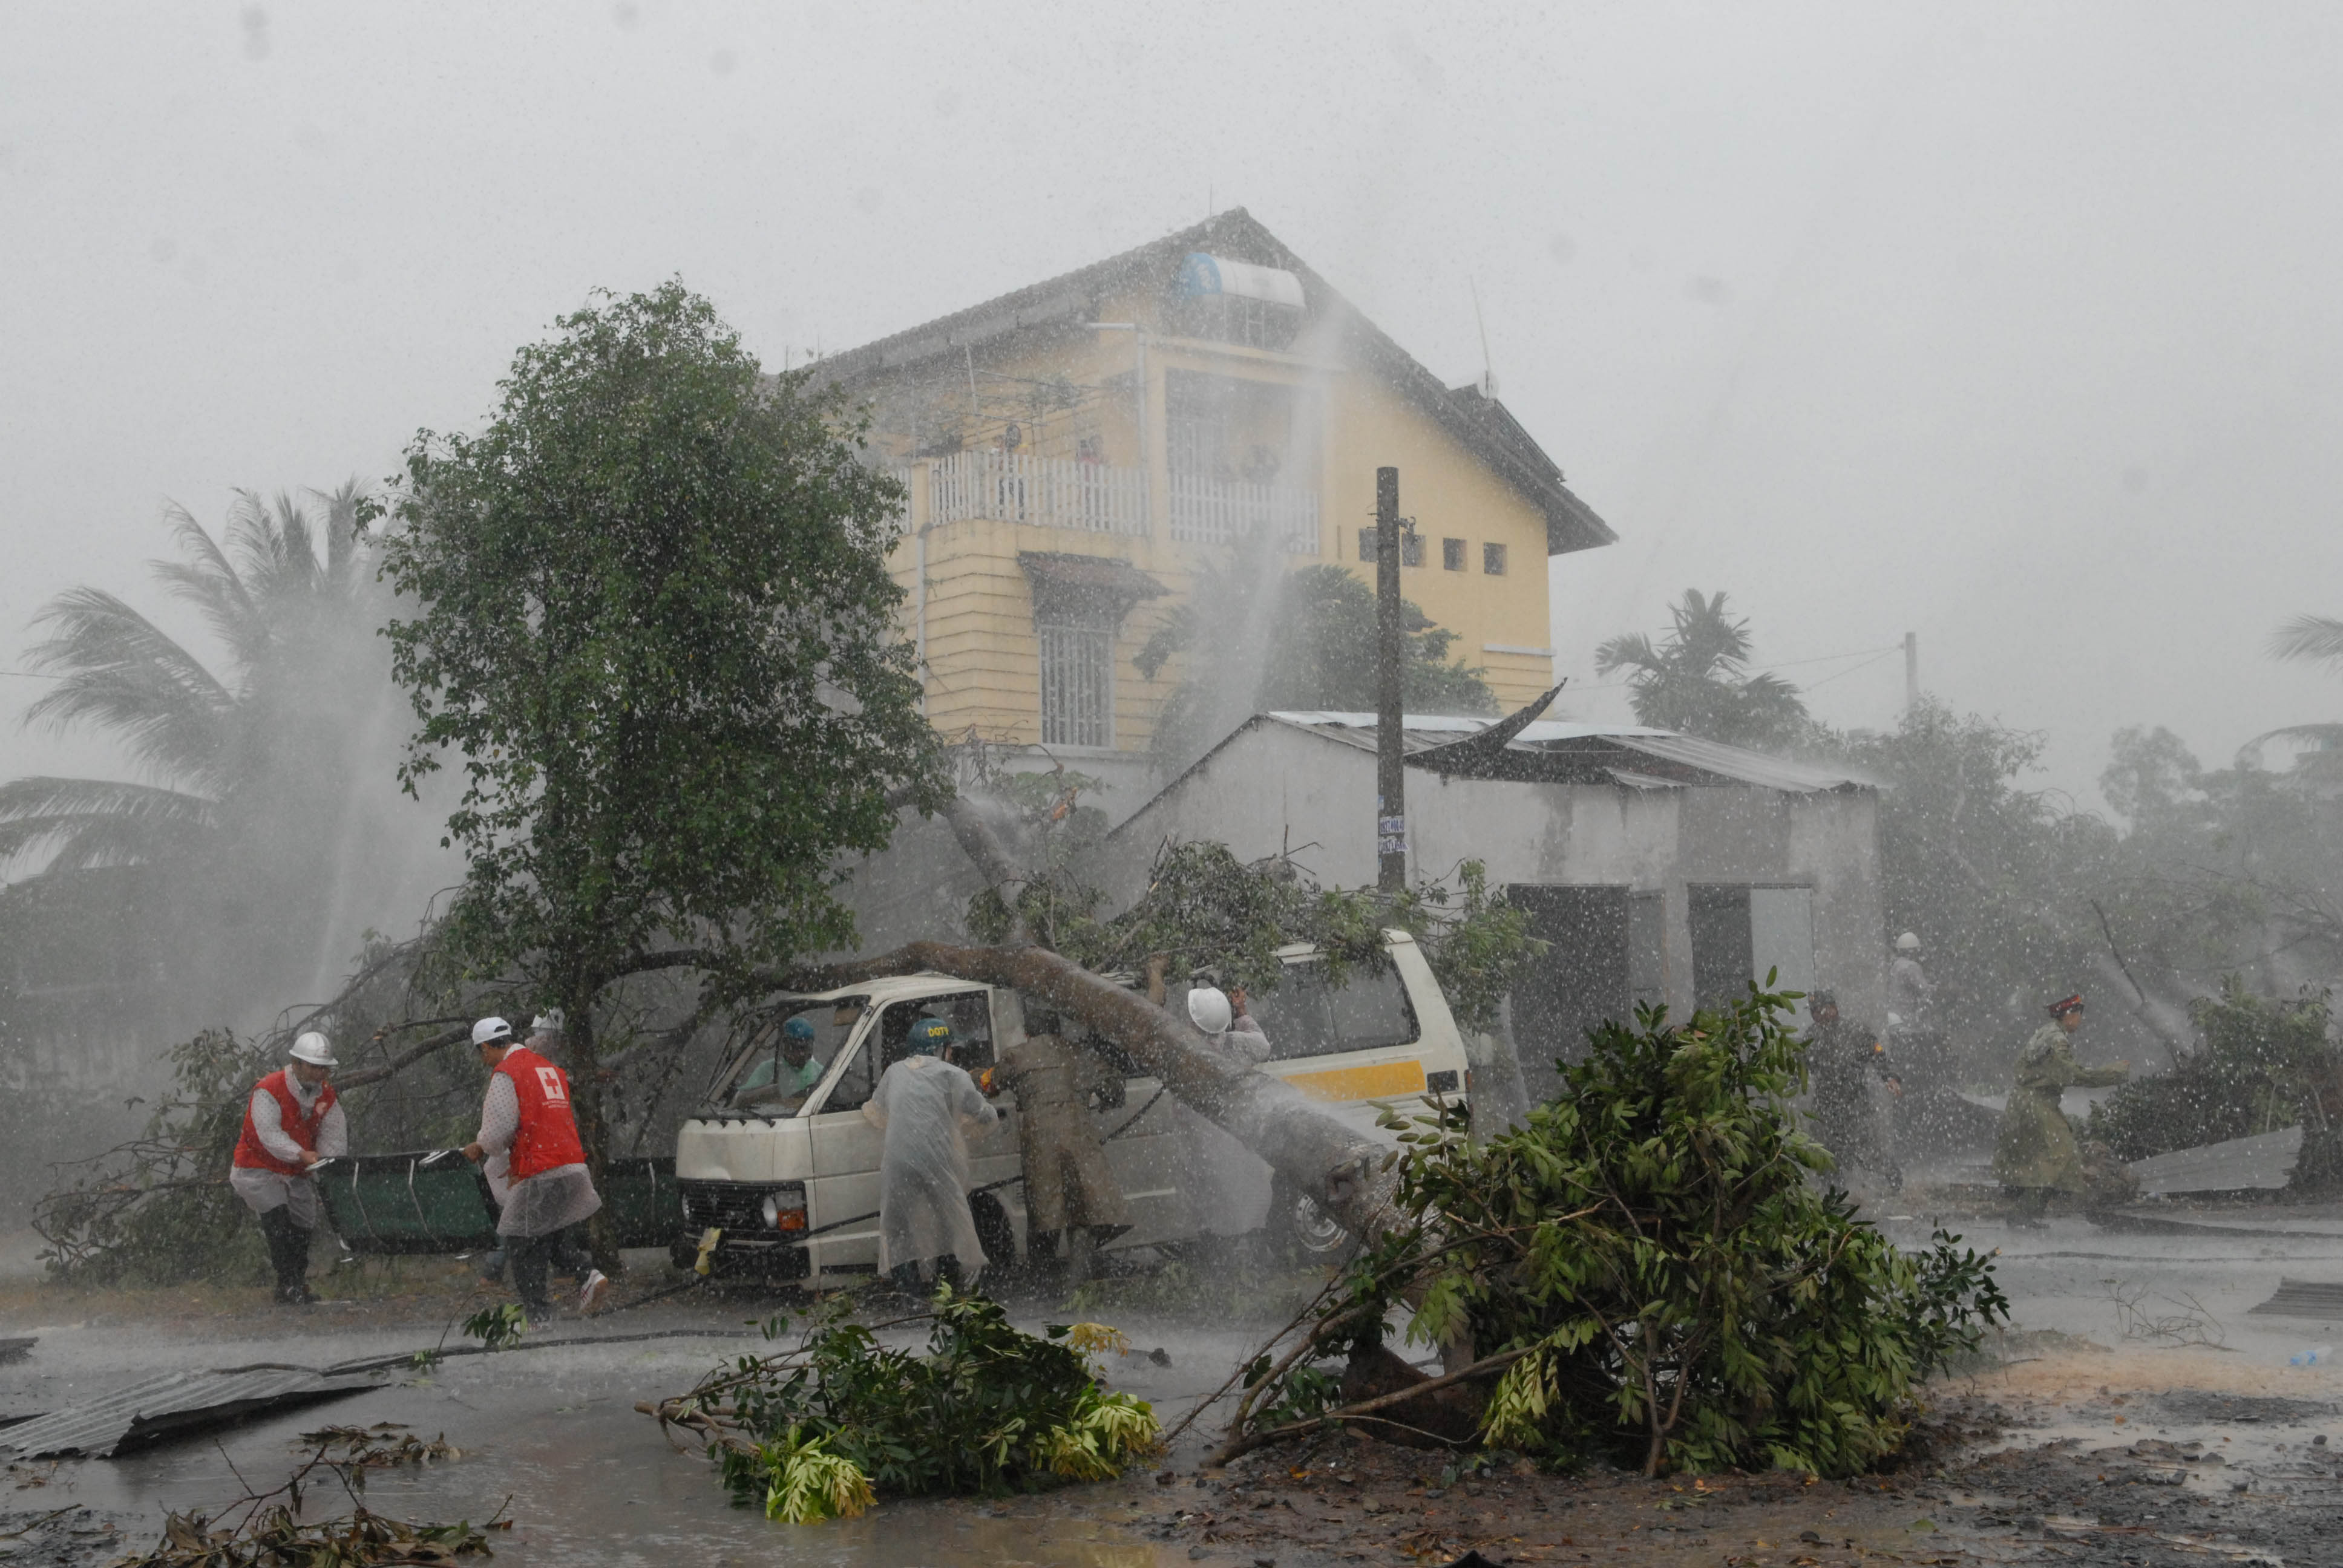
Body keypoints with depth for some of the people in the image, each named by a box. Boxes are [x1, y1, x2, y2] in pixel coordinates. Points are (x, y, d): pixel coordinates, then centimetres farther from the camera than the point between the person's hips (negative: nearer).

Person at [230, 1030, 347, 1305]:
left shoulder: (327, 1096, 1)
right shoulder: (268, 1091, -19)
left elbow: (334, 1136, -4)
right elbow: (269, 1133, -30)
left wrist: (330, 1163, -24)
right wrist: (302, 1155, -42)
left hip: (297, 1172, 6)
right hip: (258, 1169, -6)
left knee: (303, 1225, 7)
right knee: (277, 1216, -23)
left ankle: (298, 1285, 22)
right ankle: (288, 1284, -20)